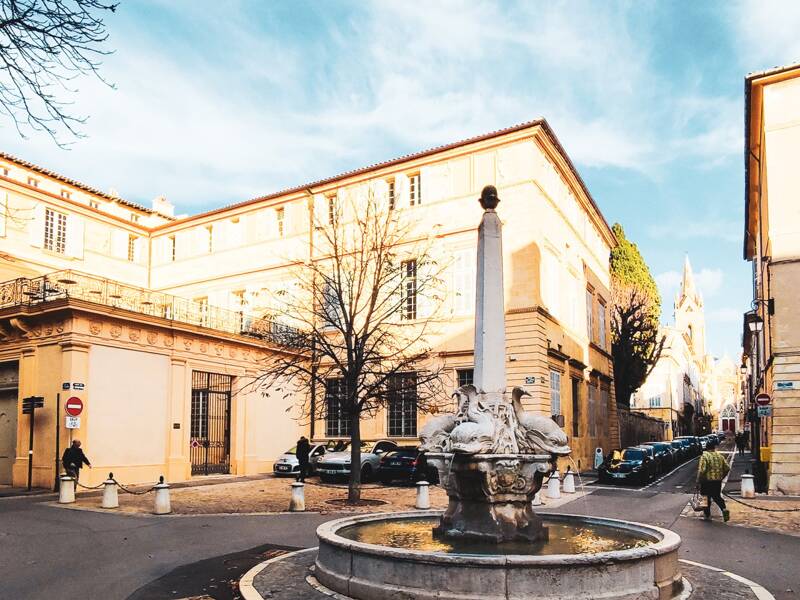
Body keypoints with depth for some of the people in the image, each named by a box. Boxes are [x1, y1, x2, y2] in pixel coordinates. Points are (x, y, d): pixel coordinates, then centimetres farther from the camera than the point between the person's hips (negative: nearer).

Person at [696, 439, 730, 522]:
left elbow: (702, 470, -20)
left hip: (707, 480, -5)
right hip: (718, 481, 5)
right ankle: (724, 509, -4)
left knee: (706, 498, 8)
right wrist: (722, 477, 19)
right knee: (717, 496, 19)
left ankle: (708, 515, 15)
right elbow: (727, 468, 7)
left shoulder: (704, 456, -13)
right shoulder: (720, 456, 4)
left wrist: (698, 480, -10)